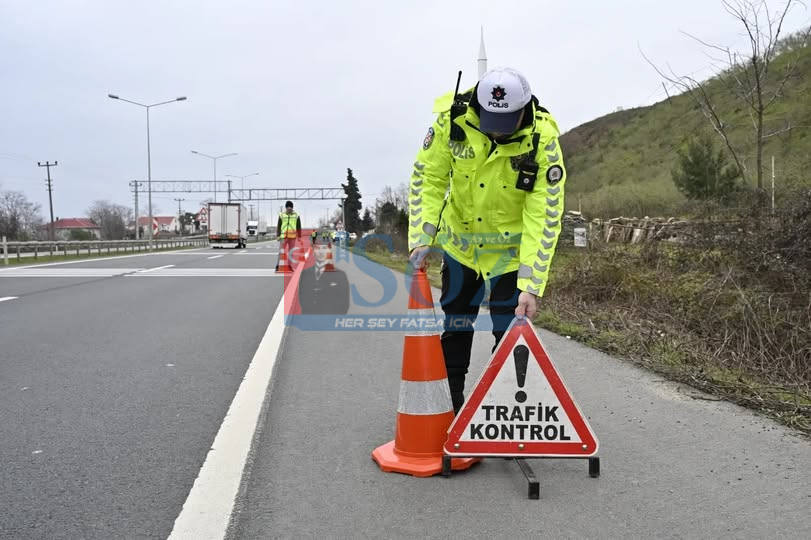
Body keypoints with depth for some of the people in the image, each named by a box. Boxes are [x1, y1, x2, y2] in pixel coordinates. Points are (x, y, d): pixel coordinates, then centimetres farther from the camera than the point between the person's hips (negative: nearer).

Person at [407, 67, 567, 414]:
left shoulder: (543, 142, -25)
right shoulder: (452, 119, -20)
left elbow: (545, 219, -25)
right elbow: (427, 178, -10)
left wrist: (531, 286, -29)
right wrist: (421, 239, -19)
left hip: (512, 248, -2)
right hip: (459, 242, 3)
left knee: (511, 332, -2)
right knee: (454, 329, 13)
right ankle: (449, 400, 31)